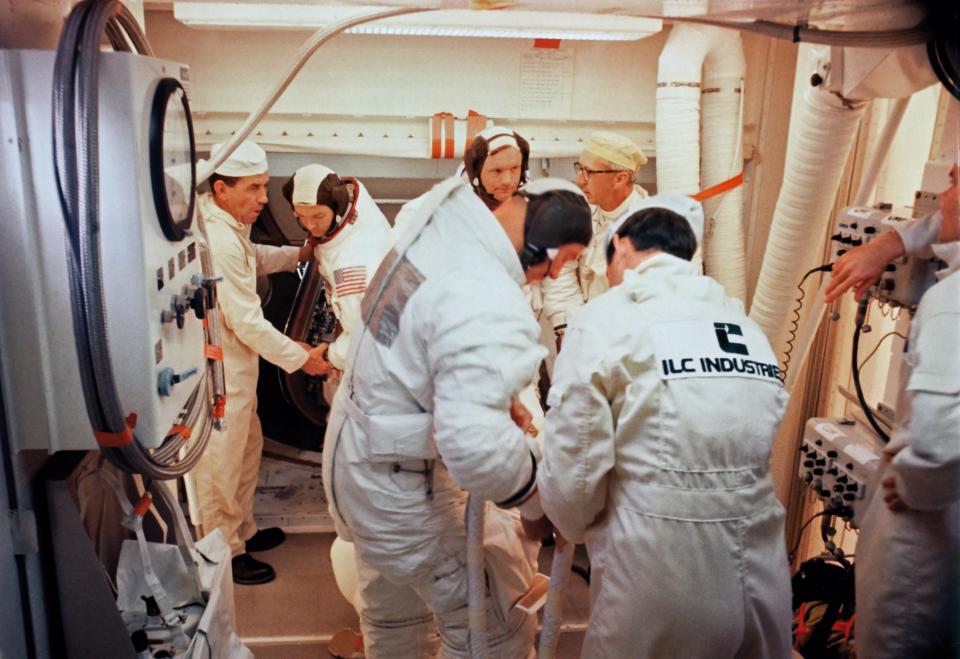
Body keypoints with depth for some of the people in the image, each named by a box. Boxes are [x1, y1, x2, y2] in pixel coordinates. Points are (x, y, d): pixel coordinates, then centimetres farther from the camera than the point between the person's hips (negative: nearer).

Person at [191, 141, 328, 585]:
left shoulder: (226, 224, 4)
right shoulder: (217, 241, -28)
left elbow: (253, 258, 26)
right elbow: (248, 322, -25)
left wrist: (297, 255, 11)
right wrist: (300, 358, -15)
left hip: (234, 365, 10)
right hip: (219, 370, -10)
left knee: (247, 446, 23)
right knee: (221, 463, 7)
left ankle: (242, 530, 41)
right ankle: (224, 553, 26)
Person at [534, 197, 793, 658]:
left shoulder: (604, 320, -8)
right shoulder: (749, 328, 8)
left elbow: (572, 473, -10)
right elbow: (752, 459, 10)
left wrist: (574, 525, 12)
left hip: (660, 590, -4)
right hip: (762, 586, 5)